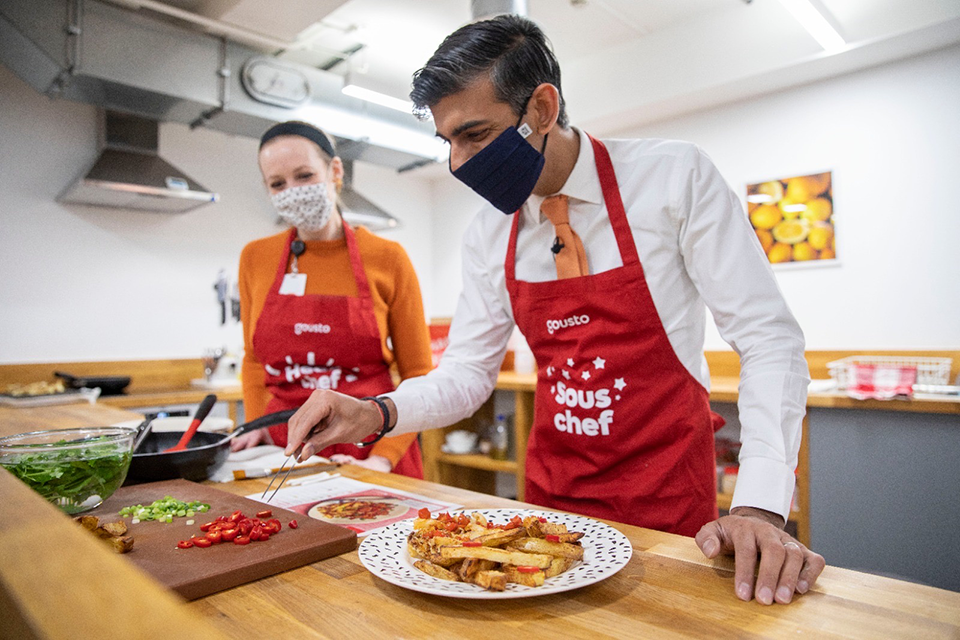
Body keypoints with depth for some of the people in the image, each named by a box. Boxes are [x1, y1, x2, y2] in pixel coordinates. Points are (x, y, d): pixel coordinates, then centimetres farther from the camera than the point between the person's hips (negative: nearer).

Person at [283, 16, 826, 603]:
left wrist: (760, 506, -24)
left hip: (667, 505, -3)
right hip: (551, 494, 4)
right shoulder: (488, 238, -2)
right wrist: (378, 413, -15)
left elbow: (769, 340, -14)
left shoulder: (674, 179, -14)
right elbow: (468, 372, 3)